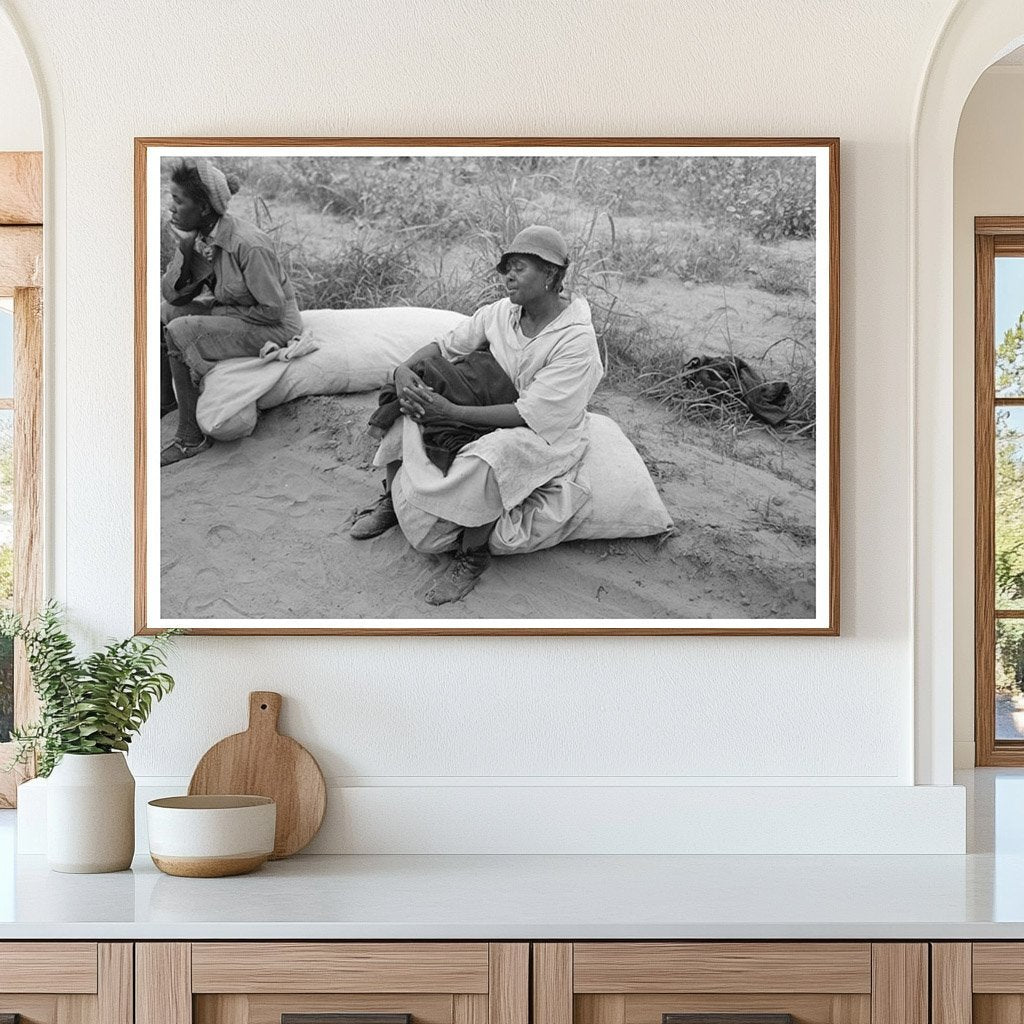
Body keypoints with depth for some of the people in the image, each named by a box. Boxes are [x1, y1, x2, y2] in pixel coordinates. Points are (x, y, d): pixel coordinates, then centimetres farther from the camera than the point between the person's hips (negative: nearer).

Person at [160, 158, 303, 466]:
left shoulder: (248, 246, -28)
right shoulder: (201, 237, -3)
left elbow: (272, 309, -23)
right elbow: (171, 292, -2)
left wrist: (215, 312, -16)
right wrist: (186, 246, -16)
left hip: (273, 328, -9)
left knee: (179, 333, -24)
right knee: (161, 312, 4)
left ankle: (191, 438, -17)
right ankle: (164, 398, 23)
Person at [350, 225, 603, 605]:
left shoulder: (576, 339, -25)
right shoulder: (500, 313, -4)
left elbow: (529, 415, -29)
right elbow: (446, 345, 7)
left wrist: (451, 412, -31)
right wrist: (404, 369, -17)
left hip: (547, 436, -7)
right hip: (493, 412, 8)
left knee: (492, 454, -40)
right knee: (412, 401, -5)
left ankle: (473, 554, -20)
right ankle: (392, 501, 6)